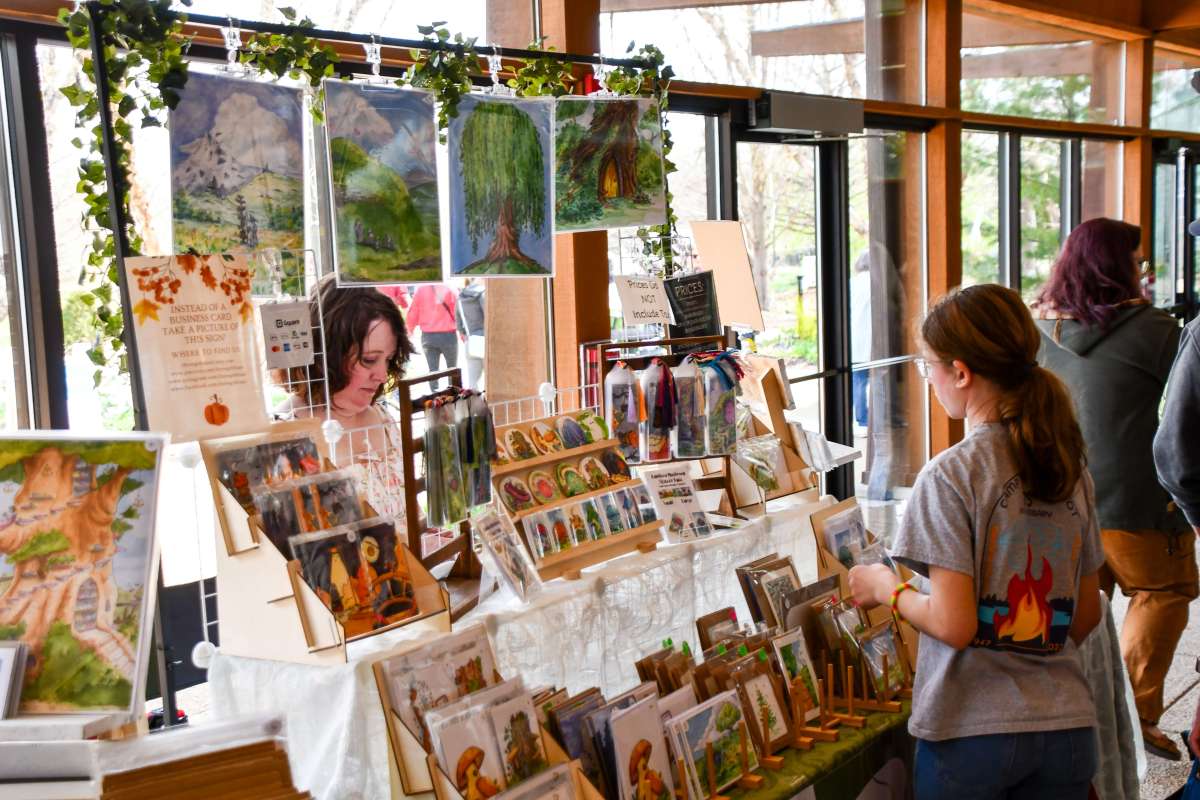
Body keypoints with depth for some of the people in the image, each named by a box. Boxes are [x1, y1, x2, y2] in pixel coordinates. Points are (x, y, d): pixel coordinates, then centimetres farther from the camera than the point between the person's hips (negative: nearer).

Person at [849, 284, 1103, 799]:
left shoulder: (949, 476, -16)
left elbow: (954, 624, -19)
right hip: (1069, 728, 5)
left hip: (971, 732, -5)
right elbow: (1087, 616, 9)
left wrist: (886, 588, -2)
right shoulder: (1070, 468, 3)